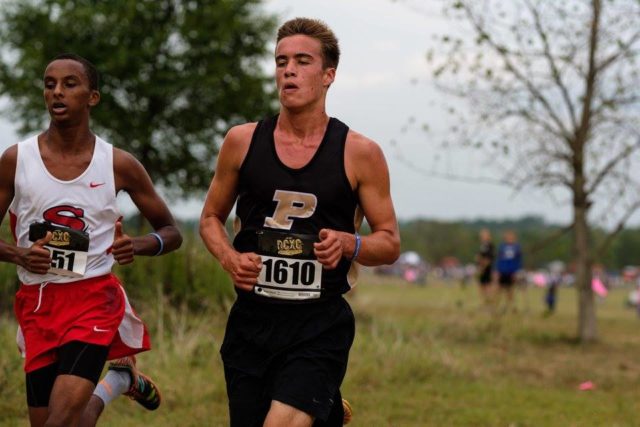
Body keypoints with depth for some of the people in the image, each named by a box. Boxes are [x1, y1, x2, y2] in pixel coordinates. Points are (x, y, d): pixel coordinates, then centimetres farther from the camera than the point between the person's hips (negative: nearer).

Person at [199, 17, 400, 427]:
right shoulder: (243, 141, 3)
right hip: (251, 320, 3)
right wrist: (229, 257, -4)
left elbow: (390, 242, 4)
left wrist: (349, 244, -16)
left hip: (321, 325, -3)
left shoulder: (360, 153, -2)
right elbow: (211, 217, 16)